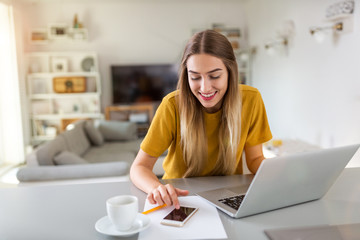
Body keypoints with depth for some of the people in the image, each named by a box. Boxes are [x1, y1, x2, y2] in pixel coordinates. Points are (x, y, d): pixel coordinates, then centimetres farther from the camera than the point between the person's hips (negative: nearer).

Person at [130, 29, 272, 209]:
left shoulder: (250, 99, -13)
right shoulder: (173, 105, -19)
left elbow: (255, 158, -1)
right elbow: (139, 166, -16)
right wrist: (156, 188, -38)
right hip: (180, 199, -1)